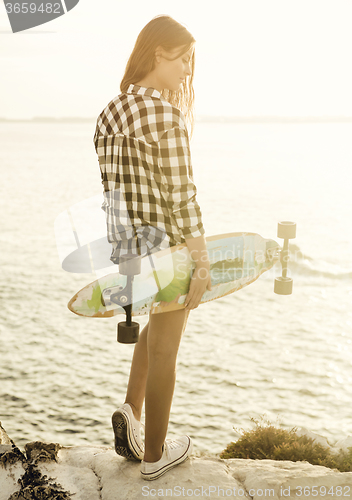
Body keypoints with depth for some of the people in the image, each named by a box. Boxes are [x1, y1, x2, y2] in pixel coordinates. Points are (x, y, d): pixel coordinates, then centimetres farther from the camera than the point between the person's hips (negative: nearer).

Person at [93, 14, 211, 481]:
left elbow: (111, 189, 11)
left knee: (157, 329, 31)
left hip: (127, 246, 8)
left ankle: (131, 411, 23)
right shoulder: (166, 114, -18)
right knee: (163, 349, 9)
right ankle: (154, 455, 25)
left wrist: (119, 250, 18)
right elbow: (181, 197, -20)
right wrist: (202, 264, -14)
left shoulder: (111, 111, 7)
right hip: (167, 246, -7)